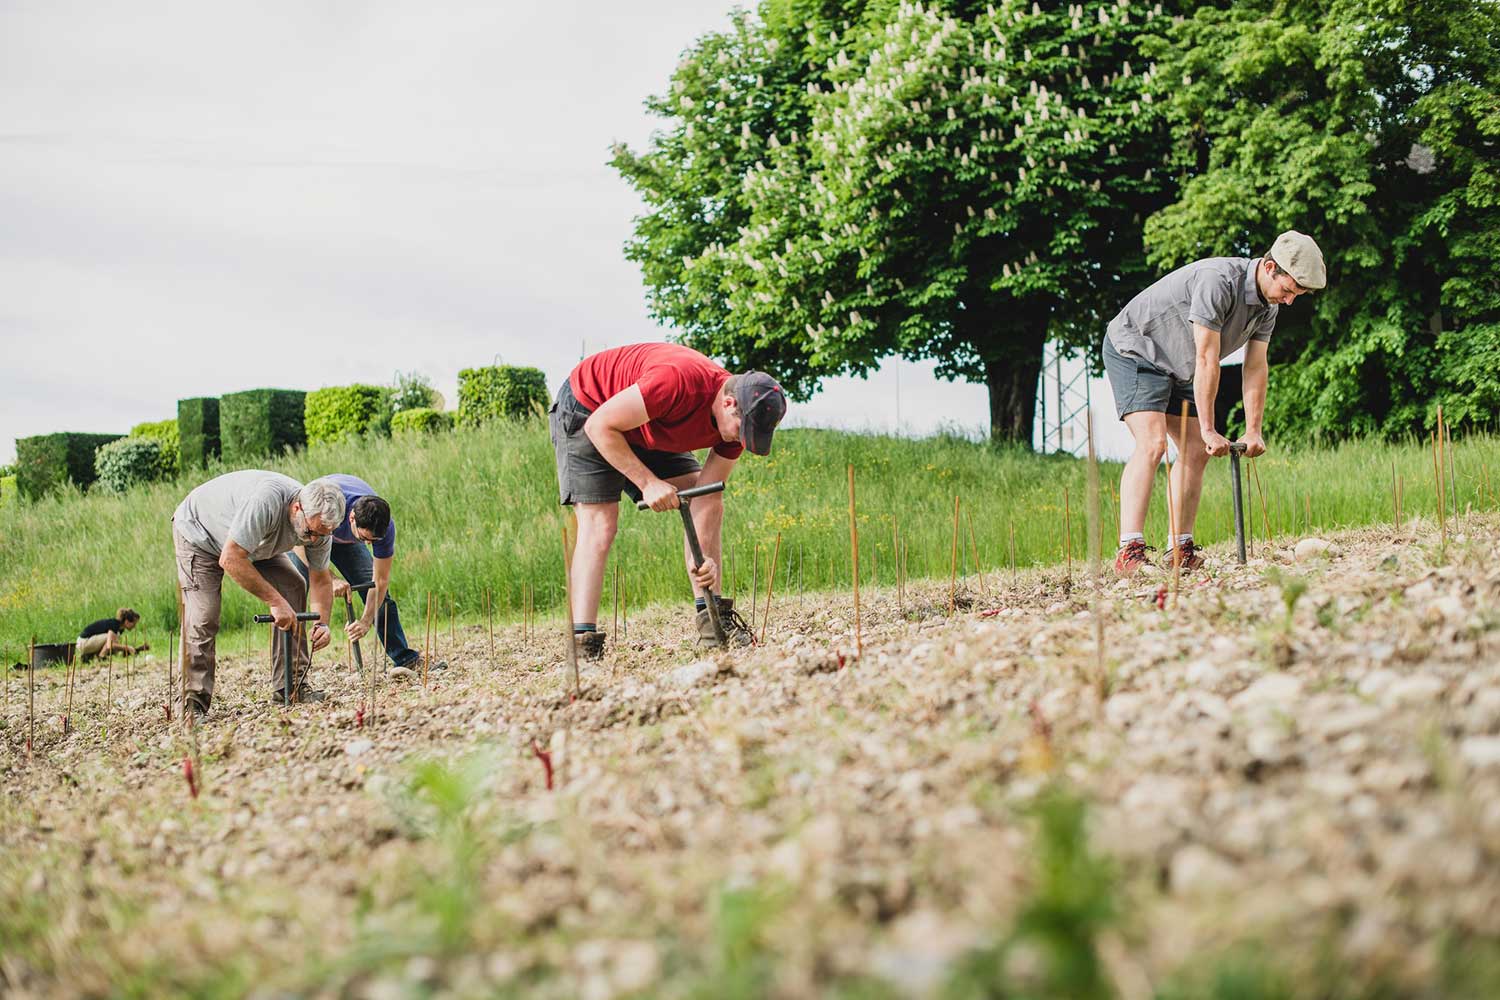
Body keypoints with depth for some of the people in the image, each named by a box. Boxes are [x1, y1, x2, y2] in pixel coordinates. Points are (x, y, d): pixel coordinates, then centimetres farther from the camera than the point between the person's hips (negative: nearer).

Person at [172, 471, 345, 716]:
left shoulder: (319, 523, -20)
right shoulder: (265, 502, -43)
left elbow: (321, 578, -6)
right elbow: (230, 560, -42)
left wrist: (322, 622, -22)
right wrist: (275, 600, -39)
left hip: (253, 543, 7)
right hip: (198, 532, -6)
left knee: (293, 587, -8)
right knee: (203, 616, -20)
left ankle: (289, 687, -5)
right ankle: (195, 706, -14)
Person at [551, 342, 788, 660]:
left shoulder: (738, 422, -16)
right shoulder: (679, 381, -40)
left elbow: (707, 494, -11)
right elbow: (600, 425, -32)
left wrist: (706, 556, -25)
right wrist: (649, 483, -31)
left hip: (645, 428, 8)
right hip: (586, 412, -8)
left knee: (711, 505, -3)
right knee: (599, 525, -19)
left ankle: (710, 615, 0)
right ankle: (582, 644, -23)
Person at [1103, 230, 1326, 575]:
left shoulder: (1268, 305, -2)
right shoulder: (1217, 281, -31)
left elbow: (1255, 368, 1)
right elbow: (1207, 360, -29)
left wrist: (1253, 431, -5)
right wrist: (1208, 430, -25)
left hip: (1176, 367, 9)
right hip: (1133, 350, -9)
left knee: (1196, 451, 3)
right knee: (1152, 444, -23)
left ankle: (1180, 551, 7)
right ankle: (1129, 552, -31)